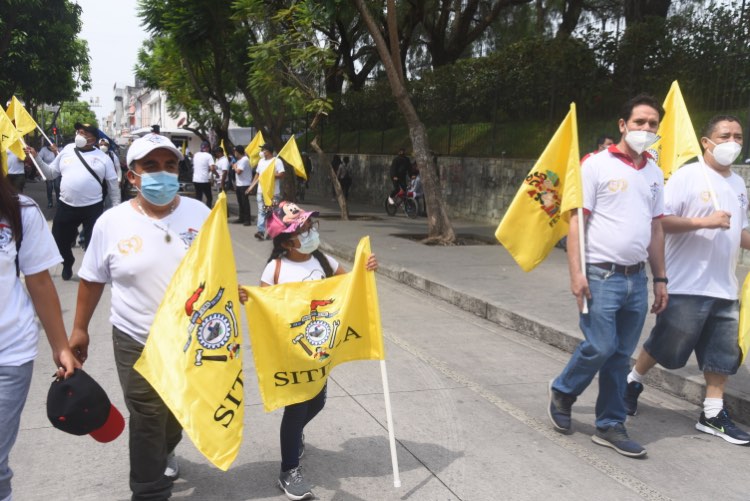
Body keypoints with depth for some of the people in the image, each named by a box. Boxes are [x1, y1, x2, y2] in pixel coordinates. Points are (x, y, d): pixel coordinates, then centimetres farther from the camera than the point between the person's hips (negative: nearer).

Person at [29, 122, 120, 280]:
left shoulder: (103, 158, -2)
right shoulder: (67, 151, 5)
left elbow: (113, 184, 3)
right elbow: (51, 173, 11)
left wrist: (116, 207, 0)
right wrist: (36, 157, 1)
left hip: (93, 207, -3)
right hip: (66, 206, 3)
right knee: (59, 239, 13)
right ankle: (67, 264, 41)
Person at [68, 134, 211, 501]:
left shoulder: (200, 213, -5)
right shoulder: (111, 222, -9)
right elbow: (92, 279, 4)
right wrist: (79, 329, 8)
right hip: (137, 342, -3)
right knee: (147, 420, 4)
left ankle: (164, 452, 53)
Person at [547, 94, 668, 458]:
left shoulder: (655, 174, 13)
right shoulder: (597, 165, -5)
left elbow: (655, 229, 17)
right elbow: (576, 221, -9)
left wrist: (660, 279, 15)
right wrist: (576, 273, -16)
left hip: (636, 279, 6)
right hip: (601, 275, -5)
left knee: (621, 356, 9)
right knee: (600, 347, -8)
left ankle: (610, 425, 19)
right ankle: (562, 391, 19)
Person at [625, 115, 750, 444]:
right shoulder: (687, 176, -9)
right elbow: (659, 221, -15)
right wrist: (705, 222, -21)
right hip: (687, 287, -7)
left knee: (723, 354, 9)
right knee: (665, 346, 5)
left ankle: (713, 414, 20)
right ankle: (633, 381, 29)